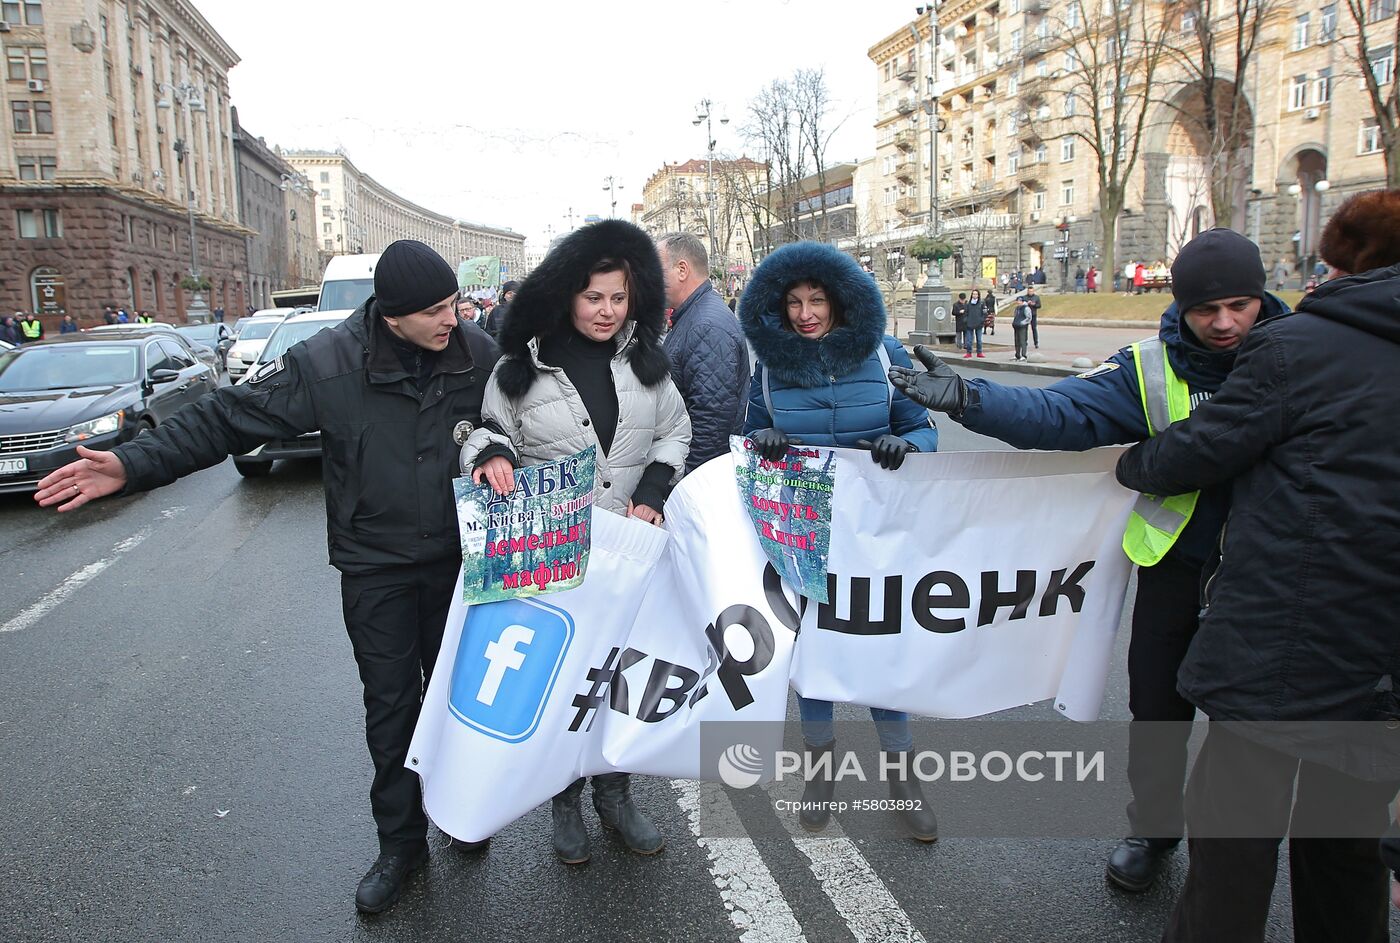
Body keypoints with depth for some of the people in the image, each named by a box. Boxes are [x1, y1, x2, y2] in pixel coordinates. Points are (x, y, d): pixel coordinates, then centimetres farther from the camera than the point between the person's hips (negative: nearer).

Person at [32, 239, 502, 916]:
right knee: (390, 705, 8)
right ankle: (401, 842, 25)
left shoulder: (478, 352, -12)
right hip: (375, 569, -1)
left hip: (460, 559, 2)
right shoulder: (328, 364, -17)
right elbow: (226, 416, -13)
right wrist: (133, 465, -20)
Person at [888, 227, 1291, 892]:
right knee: (1157, 708, 13)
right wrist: (968, 399, -32)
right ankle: (1153, 828, 38)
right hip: (1175, 564, 1)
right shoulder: (1149, 369, -8)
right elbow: (1061, 413, -18)